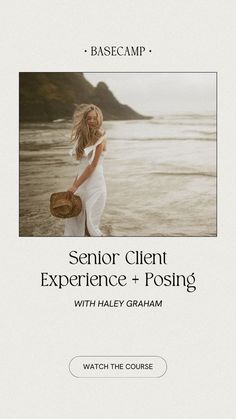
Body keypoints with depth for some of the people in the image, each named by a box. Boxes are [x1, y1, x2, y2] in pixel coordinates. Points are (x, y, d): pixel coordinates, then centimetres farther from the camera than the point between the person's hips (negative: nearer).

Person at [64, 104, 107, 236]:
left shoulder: (100, 137, -7)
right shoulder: (83, 137, 13)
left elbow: (93, 165, -12)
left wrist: (75, 185, -11)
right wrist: (74, 184, 10)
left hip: (95, 184, -7)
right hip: (82, 184, 7)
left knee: (91, 225, -8)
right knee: (73, 221, 6)